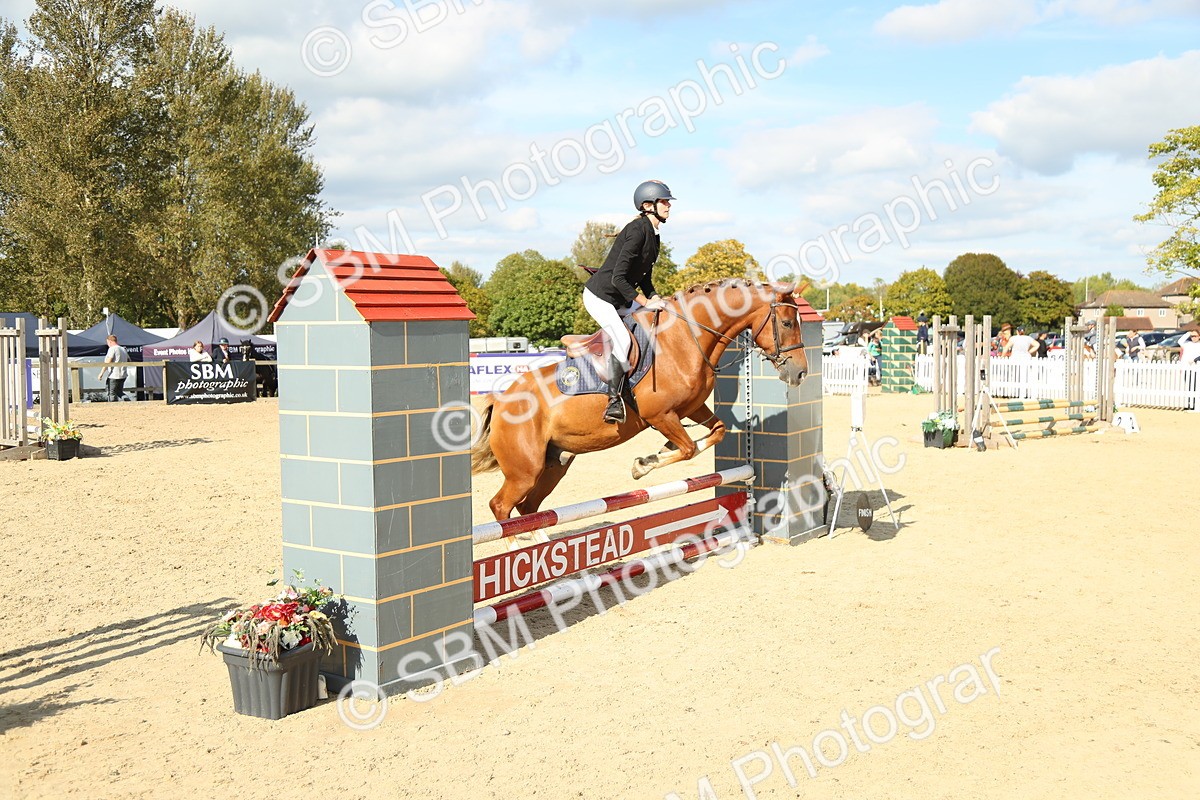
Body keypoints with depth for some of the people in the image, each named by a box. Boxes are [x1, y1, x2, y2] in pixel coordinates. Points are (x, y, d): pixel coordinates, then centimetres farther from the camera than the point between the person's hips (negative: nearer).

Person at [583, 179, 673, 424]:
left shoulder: (653, 235, 9)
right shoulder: (637, 230, -20)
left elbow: (644, 278, 16)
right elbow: (618, 278, -25)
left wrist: (656, 299, -1)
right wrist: (646, 302, -20)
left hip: (620, 299, 10)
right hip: (599, 295, -10)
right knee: (623, 341, -24)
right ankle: (614, 401, -17)